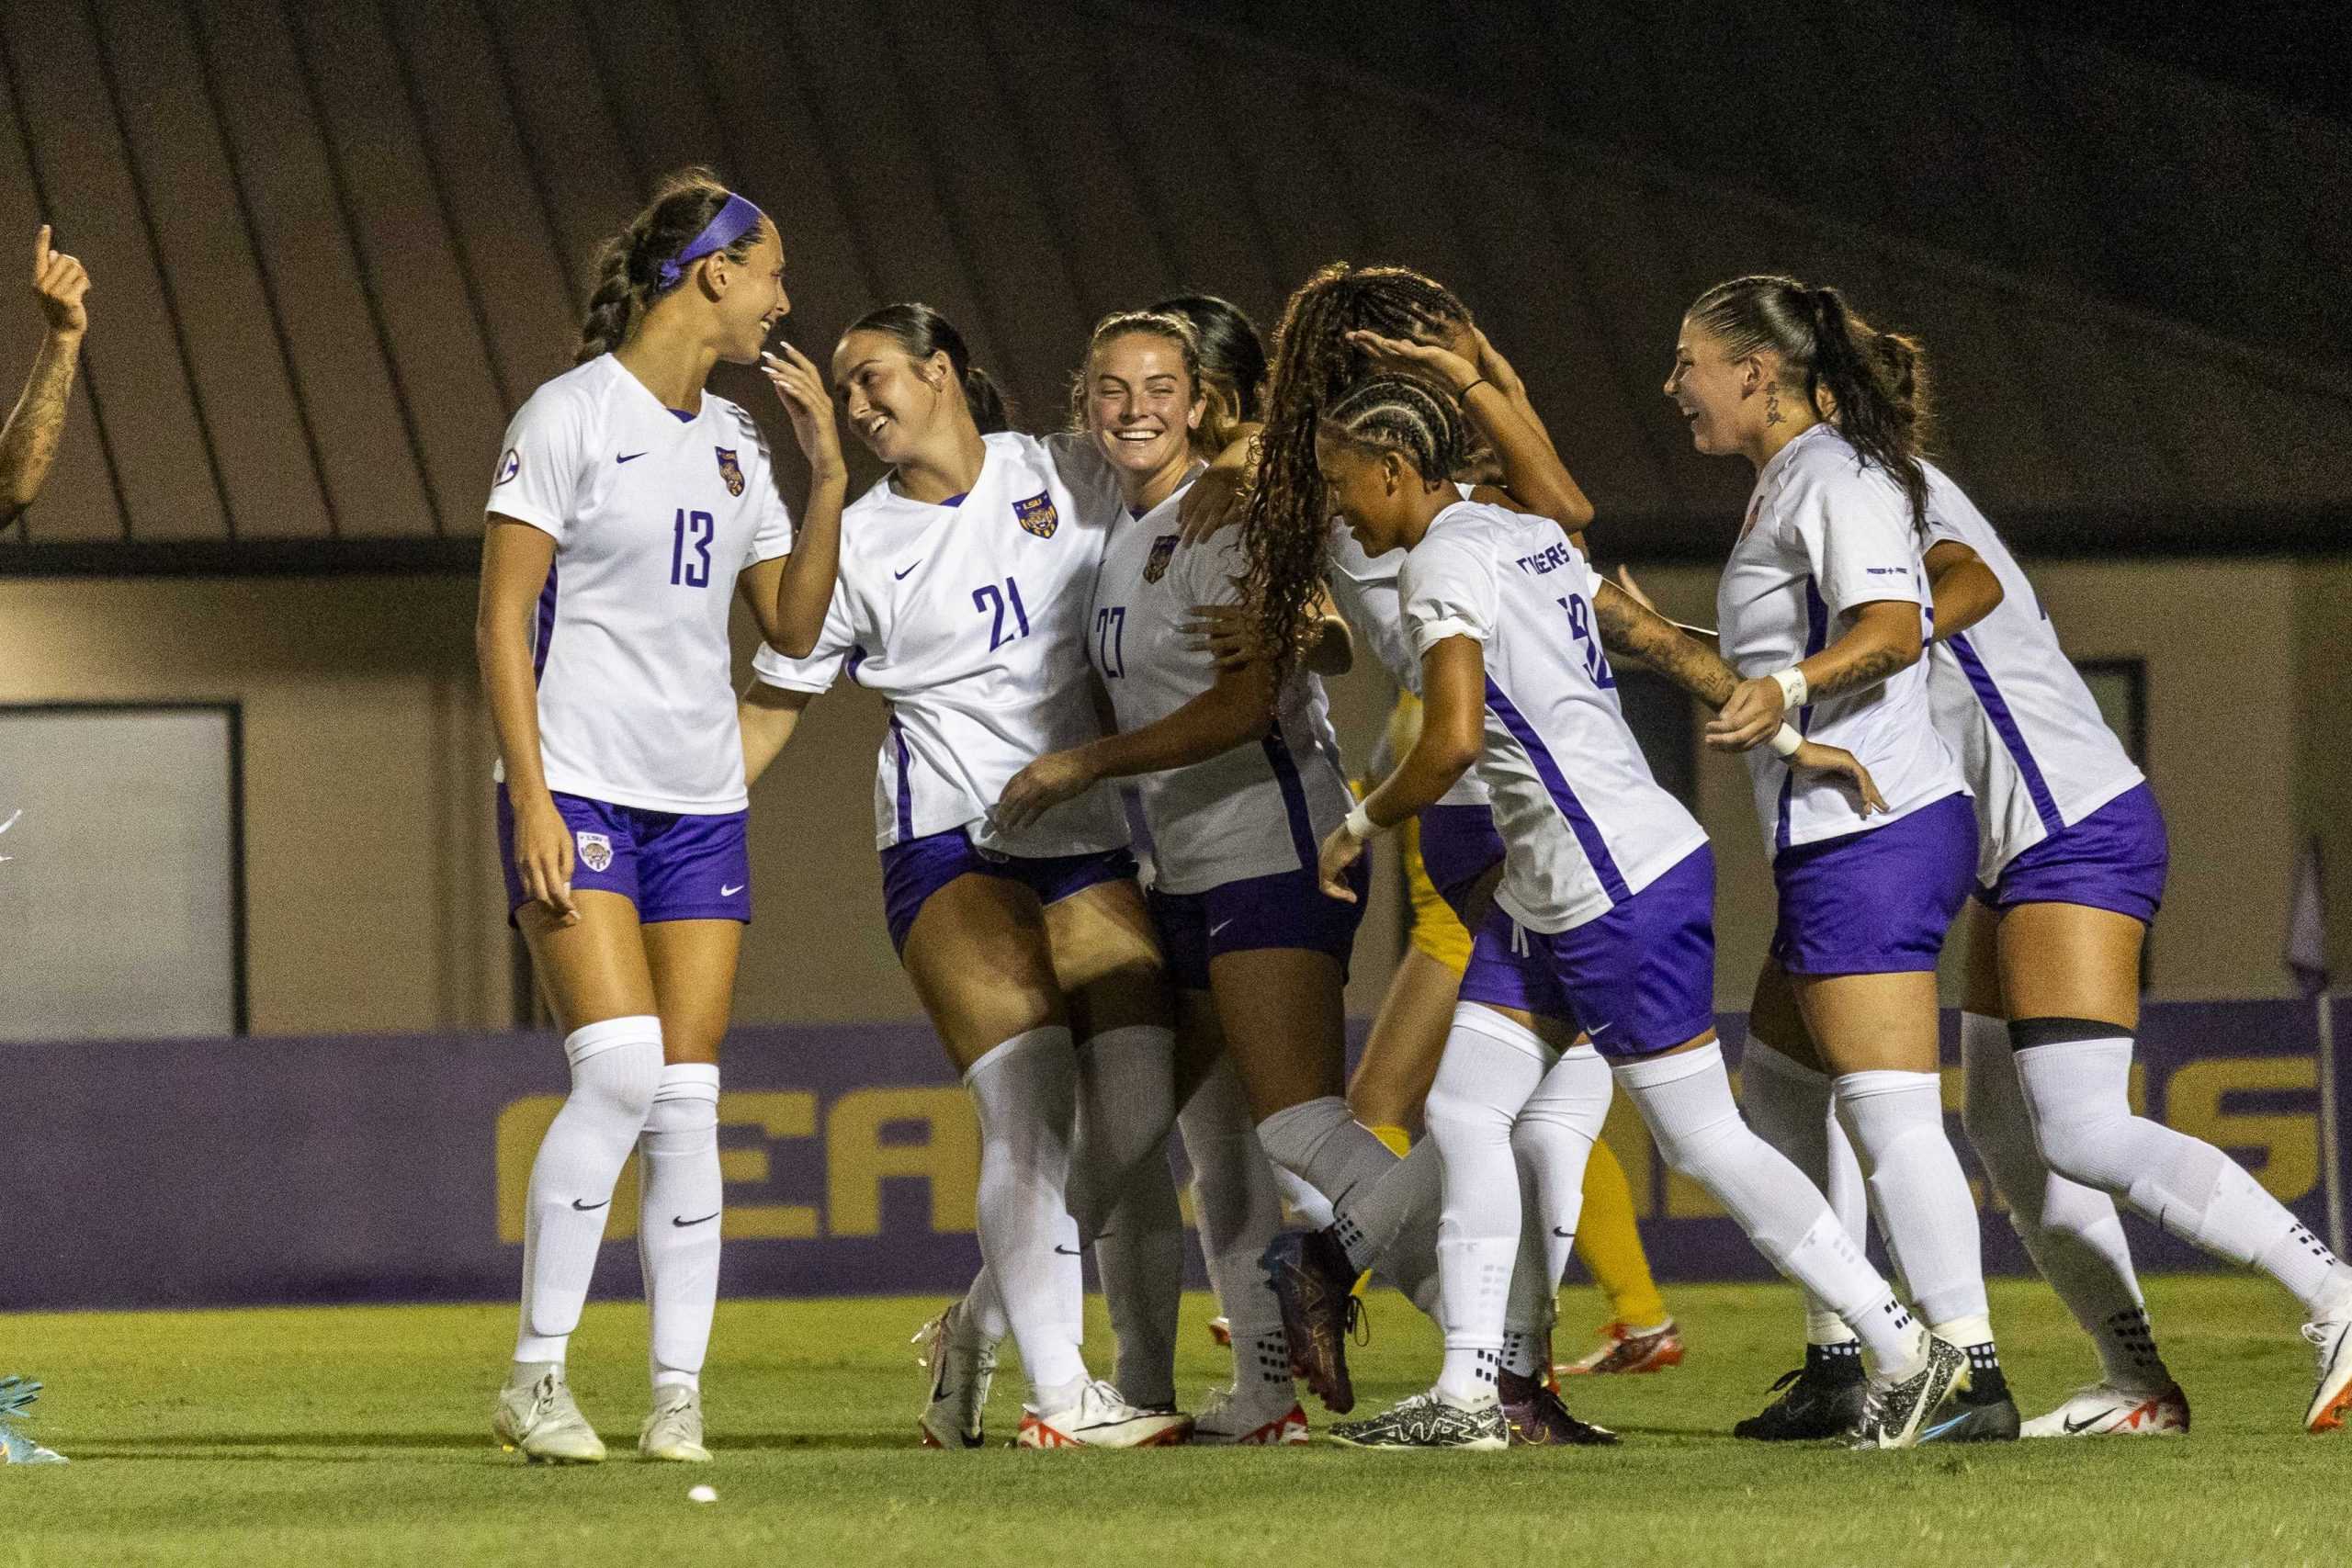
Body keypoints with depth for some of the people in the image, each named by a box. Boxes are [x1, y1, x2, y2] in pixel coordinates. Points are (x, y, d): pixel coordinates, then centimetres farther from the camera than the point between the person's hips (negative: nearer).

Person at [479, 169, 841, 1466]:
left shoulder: (735, 438, 14)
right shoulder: (570, 416, -6)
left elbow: (794, 622, 16)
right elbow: (502, 619, -9)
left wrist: (828, 474, 5)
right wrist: (531, 796, -16)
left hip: (701, 806, 6)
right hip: (578, 791, -6)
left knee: (687, 1097, 0)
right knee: (619, 1067, -19)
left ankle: (678, 1395, 2)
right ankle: (535, 1379, -10)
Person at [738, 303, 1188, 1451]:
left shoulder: (1070, 476, 6)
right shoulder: (852, 548, 4)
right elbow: (772, 707, 10)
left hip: (1088, 844, 3)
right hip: (949, 840, -3)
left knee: (1139, 1109, -8)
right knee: (1029, 1104, -19)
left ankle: (974, 1334, 11)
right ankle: (1058, 1395, -19)